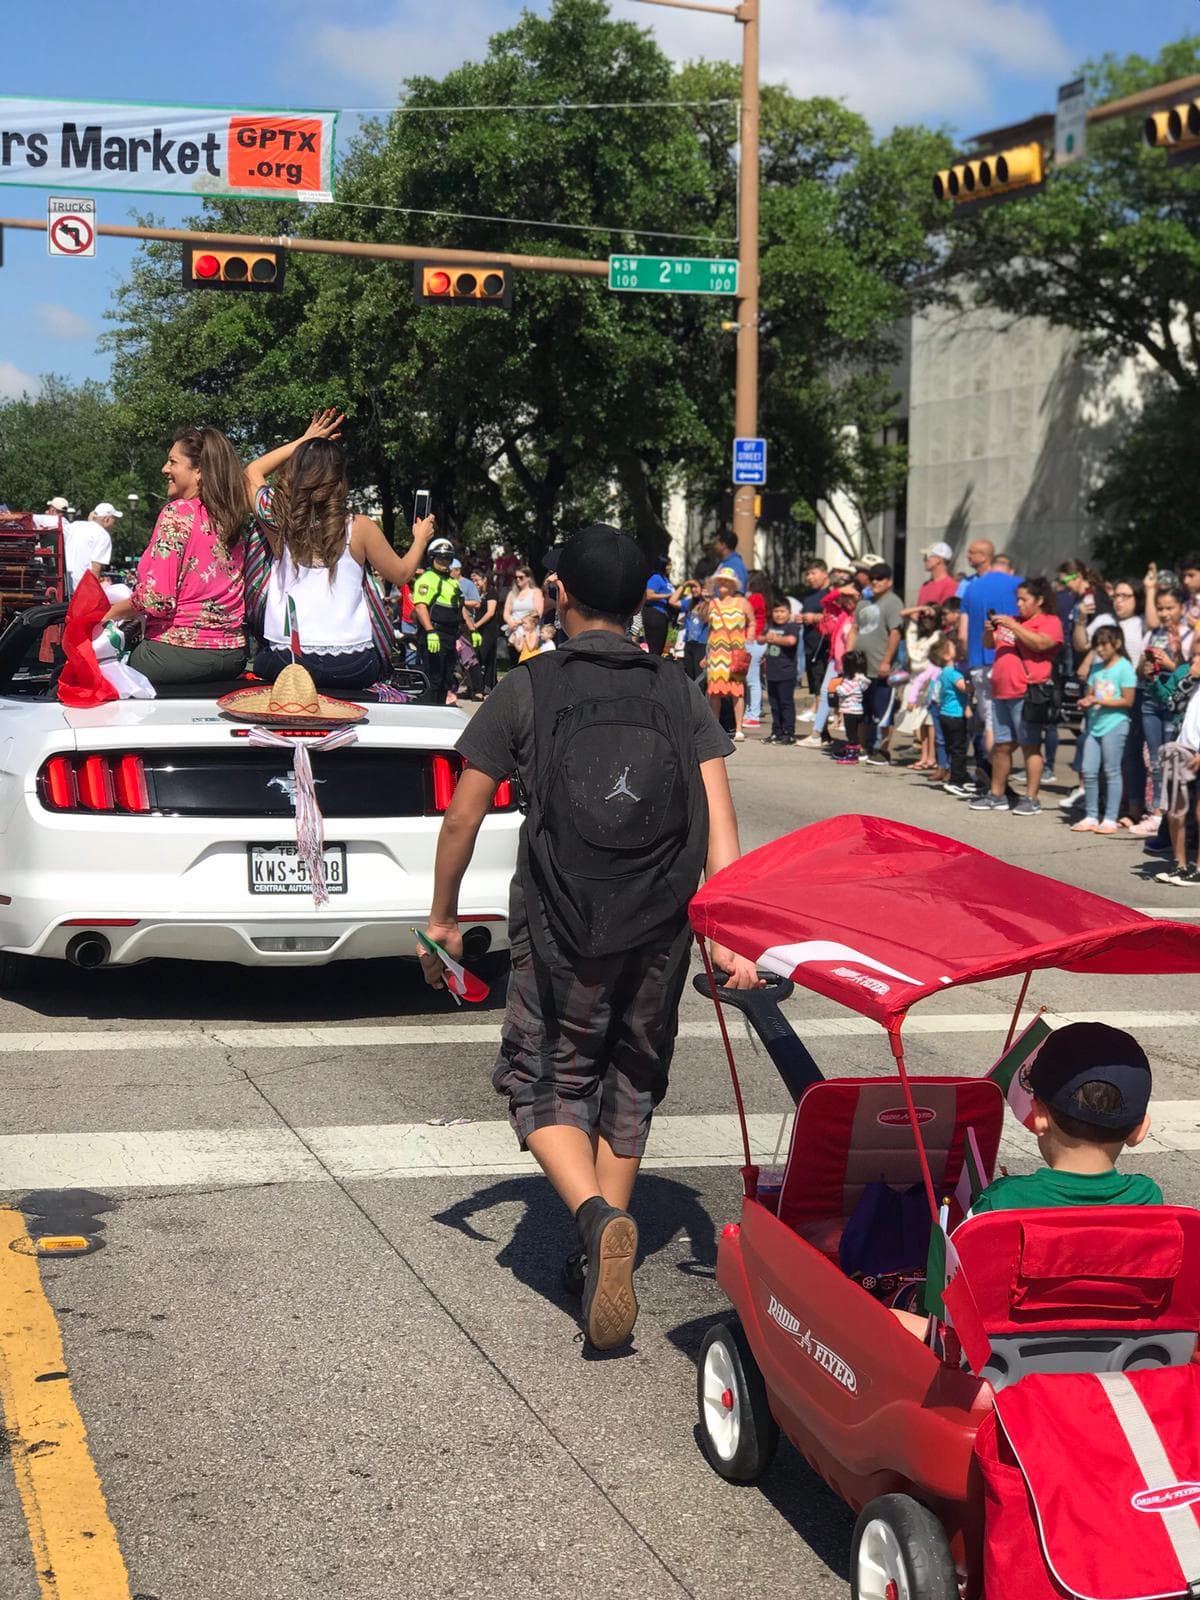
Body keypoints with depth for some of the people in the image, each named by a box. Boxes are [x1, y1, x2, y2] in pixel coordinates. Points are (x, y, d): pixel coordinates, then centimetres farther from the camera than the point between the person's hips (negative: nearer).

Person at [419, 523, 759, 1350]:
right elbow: (719, 822, -6)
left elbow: (462, 820, 0)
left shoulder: (526, 691, -1)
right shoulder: (681, 695, 5)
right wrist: (730, 934, -8)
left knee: (546, 1082, 10)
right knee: (630, 1084, 19)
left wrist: (443, 919, 13)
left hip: (560, 933, -3)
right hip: (660, 936, 3)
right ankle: (603, 1256, 23)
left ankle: (596, 1216, -16)